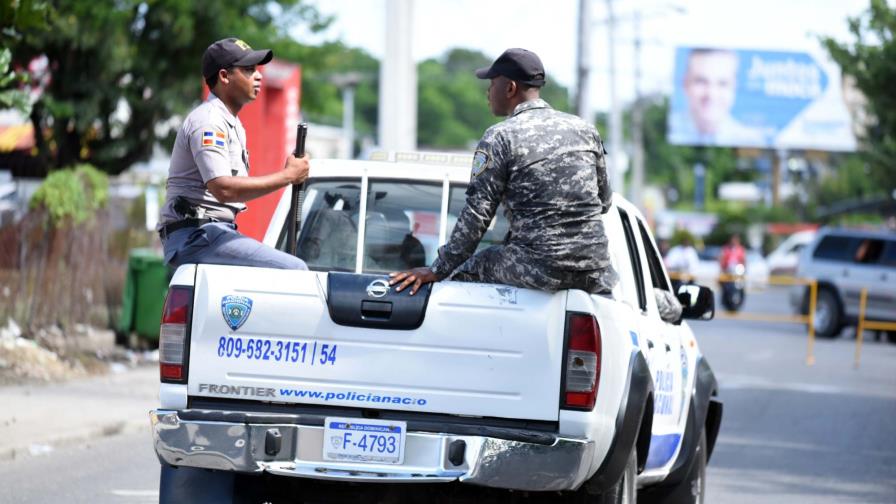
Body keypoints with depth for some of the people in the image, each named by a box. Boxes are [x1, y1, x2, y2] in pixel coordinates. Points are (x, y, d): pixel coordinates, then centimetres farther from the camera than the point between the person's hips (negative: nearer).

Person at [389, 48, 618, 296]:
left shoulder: (501, 138, -4)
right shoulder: (585, 130, 12)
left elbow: (476, 215, -6)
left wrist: (437, 271, 0)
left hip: (541, 269, -4)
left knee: (467, 271, 17)